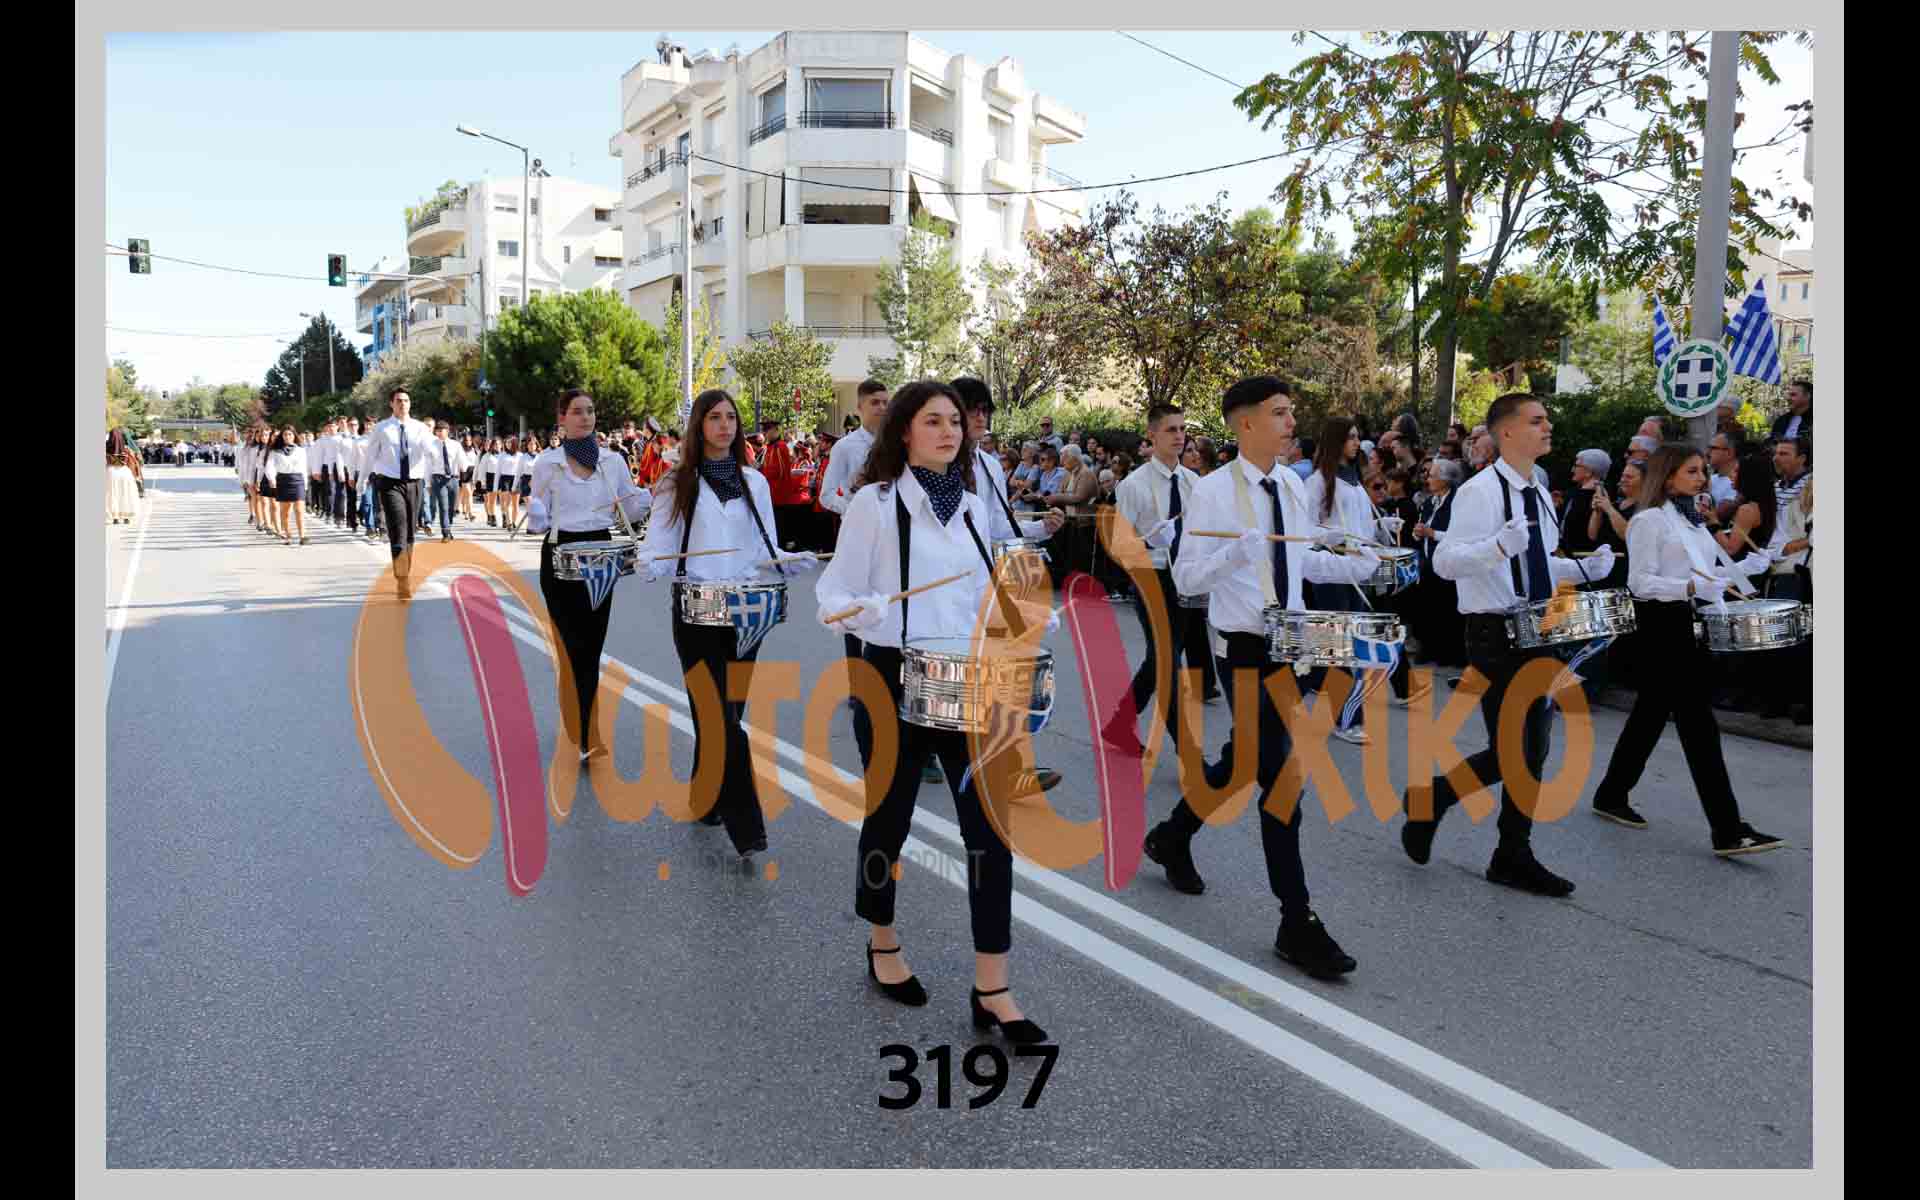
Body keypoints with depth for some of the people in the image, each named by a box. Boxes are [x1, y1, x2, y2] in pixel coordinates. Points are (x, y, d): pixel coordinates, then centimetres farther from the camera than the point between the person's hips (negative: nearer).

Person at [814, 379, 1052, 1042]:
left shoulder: (972, 504, 12)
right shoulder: (875, 502, -4)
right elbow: (834, 593, -6)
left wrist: (1025, 618, 6)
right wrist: (858, 610, -26)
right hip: (897, 679, -4)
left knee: (989, 826, -2)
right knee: (890, 815, 11)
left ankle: (991, 989, 6)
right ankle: (883, 946, 36)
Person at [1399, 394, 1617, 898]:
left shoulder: (1538, 495, 14)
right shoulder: (1480, 491, -13)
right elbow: (1445, 560, -22)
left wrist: (1582, 568, 6)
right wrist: (1500, 545, -37)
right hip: (1495, 634, -8)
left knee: (1533, 749, 11)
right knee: (1509, 753, -8)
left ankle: (1514, 856, 22)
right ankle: (1428, 797, 16)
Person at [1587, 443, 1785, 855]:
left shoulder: (1692, 519, 18)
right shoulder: (1649, 520, -9)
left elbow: (1708, 573, 17)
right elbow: (1640, 582, -16)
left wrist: (1745, 567, 3)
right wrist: (1692, 587, -27)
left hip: (1691, 622, 9)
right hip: (1664, 624, -9)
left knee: (1652, 713, 15)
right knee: (1698, 722, -10)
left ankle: (1611, 796, 28)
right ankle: (1728, 829, -9)